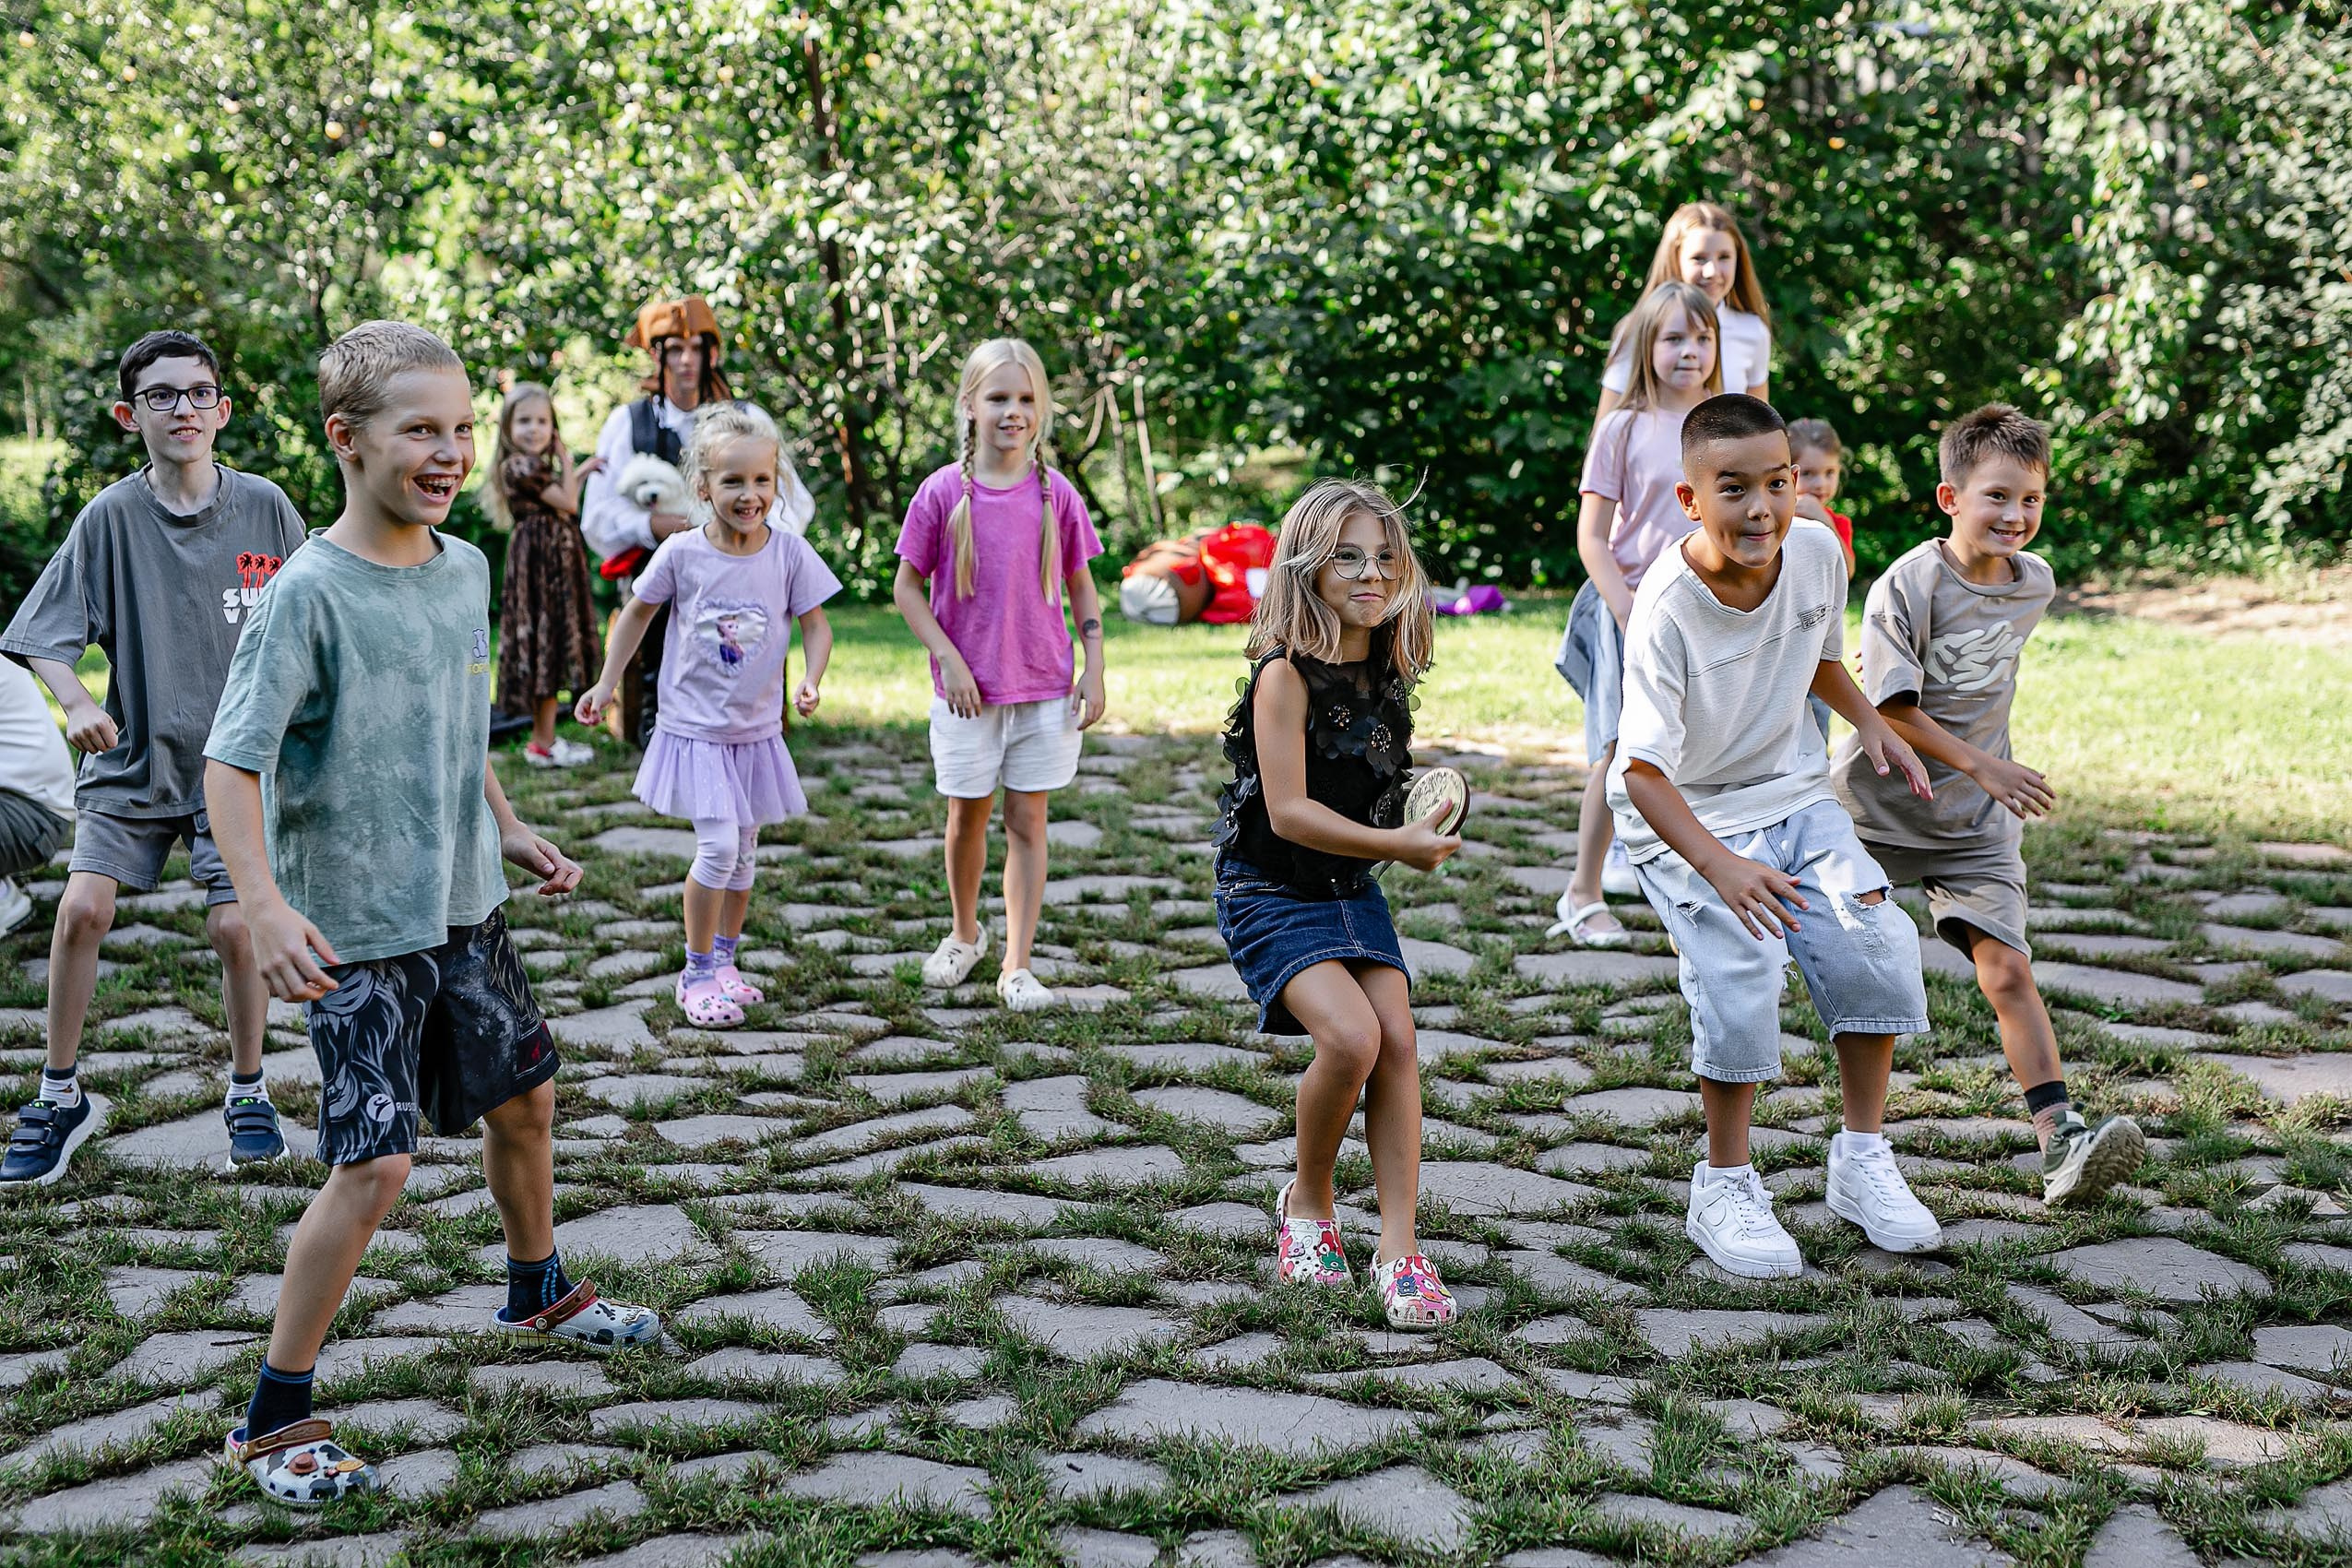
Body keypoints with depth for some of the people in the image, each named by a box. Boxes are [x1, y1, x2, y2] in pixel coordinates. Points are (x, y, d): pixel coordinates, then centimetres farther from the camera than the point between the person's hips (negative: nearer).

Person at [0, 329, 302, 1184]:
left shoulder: (264, 507, -4)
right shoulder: (110, 517, -6)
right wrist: (77, 703, -22)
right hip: (132, 757, 1)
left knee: (235, 925, -8)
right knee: (82, 908, -10)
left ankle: (248, 1090, 16)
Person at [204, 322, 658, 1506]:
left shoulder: (464, 570, 3)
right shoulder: (309, 594, -19)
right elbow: (230, 762, -22)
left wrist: (507, 830, 17)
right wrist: (265, 904, -34)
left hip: (464, 909, 8)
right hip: (354, 931, -7)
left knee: (523, 1095, 21)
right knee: (375, 1164, -12)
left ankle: (537, 1296, 48)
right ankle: (271, 1421, 3)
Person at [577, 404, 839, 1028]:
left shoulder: (789, 553, -8)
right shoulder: (681, 554, -11)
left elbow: (816, 625, 0)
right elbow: (637, 614, 5)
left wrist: (812, 680, -19)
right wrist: (606, 684, 5)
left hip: (757, 731, 3)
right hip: (694, 729, -3)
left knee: (743, 852, 13)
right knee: (718, 846, -13)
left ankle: (723, 962, 30)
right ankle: (697, 975, 2)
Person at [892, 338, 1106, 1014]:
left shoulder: (1056, 494, -2)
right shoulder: (943, 492, -7)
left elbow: (1082, 588, 6)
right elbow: (907, 587, -2)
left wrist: (1094, 670, -1)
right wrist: (949, 659, -11)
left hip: (1044, 691, 1)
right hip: (967, 691, -1)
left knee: (1028, 821, 3)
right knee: (967, 816, 13)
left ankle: (1016, 966, 8)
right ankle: (964, 933, 37)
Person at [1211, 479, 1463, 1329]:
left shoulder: (1389, 671, 3)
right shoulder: (1286, 674, -19)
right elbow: (1288, 812, -23)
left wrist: (1422, 821, 1)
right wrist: (1397, 844, -20)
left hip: (1353, 890, 7)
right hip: (1270, 892, -6)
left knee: (1398, 1042, -9)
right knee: (1350, 1038, -23)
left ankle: (1399, 1248, -4)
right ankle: (1308, 1201, 5)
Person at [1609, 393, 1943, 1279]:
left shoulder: (1817, 552, -9)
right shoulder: (1667, 608, -27)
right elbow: (1644, 772, -28)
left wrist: (1870, 724, 2)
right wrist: (1720, 867, -40)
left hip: (1794, 796, 6)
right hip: (1687, 818, -5)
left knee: (1878, 948, -9)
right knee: (1740, 977, -21)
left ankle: (1861, 1160, 12)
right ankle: (1724, 1189, 1)